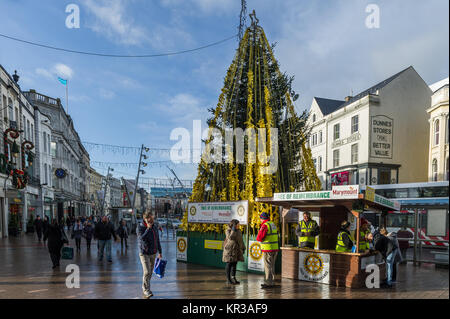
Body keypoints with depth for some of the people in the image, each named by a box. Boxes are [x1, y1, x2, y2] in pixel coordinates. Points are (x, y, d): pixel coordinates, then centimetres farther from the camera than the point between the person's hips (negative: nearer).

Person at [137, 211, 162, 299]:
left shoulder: (154, 227, 4)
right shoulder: (140, 228, -12)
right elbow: (142, 238, -28)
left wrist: (160, 252, 16)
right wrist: (148, 228, -26)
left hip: (153, 253, 6)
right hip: (144, 253, -6)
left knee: (150, 272, 12)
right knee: (147, 272, -13)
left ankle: (145, 288, 28)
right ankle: (146, 290, -1)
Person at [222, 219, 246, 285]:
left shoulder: (238, 231, 10)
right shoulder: (228, 231, -9)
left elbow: (241, 240, 16)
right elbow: (230, 237, -26)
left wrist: (243, 248, 15)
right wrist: (233, 230, -24)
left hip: (236, 250, 6)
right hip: (230, 249, -6)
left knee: (234, 264, 7)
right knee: (229, 264, 0)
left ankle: (233, 278, 14)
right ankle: (228, 279, 8)